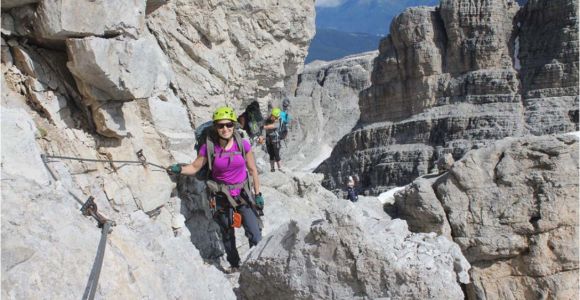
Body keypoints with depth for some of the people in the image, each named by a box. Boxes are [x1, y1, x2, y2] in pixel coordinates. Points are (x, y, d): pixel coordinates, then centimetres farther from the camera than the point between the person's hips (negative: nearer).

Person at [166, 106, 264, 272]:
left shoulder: (243, 144, -13)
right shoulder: (209, 146, -13)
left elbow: (252, 169, -3)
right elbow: (195, 167, -6)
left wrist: (258, 194, 0)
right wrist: (179, 169, -26)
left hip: (243, 195, -1)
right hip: (222, 197, 1)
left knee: (255, 235, -5)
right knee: (227, 235, 18)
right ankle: (234, 264, 40)